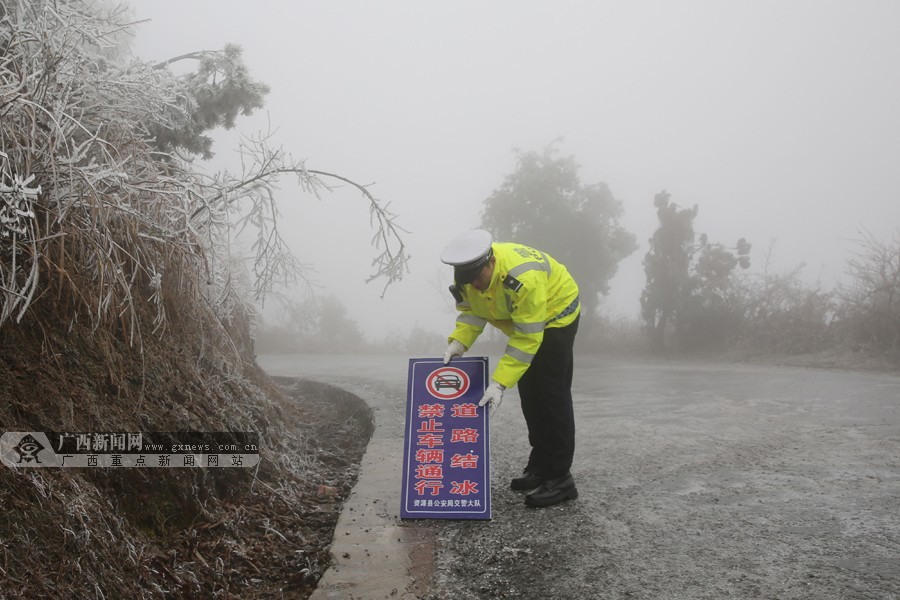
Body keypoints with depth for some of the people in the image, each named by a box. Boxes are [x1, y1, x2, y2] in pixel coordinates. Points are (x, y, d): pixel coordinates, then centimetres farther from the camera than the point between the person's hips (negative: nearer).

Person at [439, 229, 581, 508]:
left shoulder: (523, 278, -41)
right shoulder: (468, 273, -19)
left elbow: (527, 338, -36)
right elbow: (471, 310, -6)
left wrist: (499, 383, -38)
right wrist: (458, 342, -24)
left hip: (555, 313, -7)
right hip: (521, 318, 8)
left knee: (551, 395, -10)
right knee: (529, 393, 10)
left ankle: (559, 478, -4)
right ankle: (540, 465, 22)